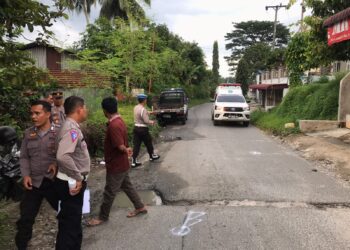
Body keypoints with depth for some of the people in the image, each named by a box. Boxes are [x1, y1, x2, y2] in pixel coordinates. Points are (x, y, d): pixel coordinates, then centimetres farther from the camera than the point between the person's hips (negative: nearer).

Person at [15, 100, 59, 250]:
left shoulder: (59, 132, -9)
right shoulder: (28, 133, 3)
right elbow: (24, 157, 8)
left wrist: (57, 163, -23)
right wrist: (26, 175, -5)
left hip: (54, 181, -2)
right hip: (33, 182, 3)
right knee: (26, 218, 9)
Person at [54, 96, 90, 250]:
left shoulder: (71, 126, 10)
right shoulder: (72, 129, -22)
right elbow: (63, 156, -36)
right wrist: (78, 177, -25)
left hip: (74, 182, 10)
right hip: (71, 184, -10)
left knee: (73, 221, 23)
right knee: (70, 224, 2)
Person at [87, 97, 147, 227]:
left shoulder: (113, 125, -26)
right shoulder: (119, 121, 5)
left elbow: (120, 146, -27)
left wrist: (126, 151, -8)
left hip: (116, 165, -10)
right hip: (121, 164, 10)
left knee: (109, 192, 6)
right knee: (127, 186, 22)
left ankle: (103, 217, 21)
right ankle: (140, 207, 34)